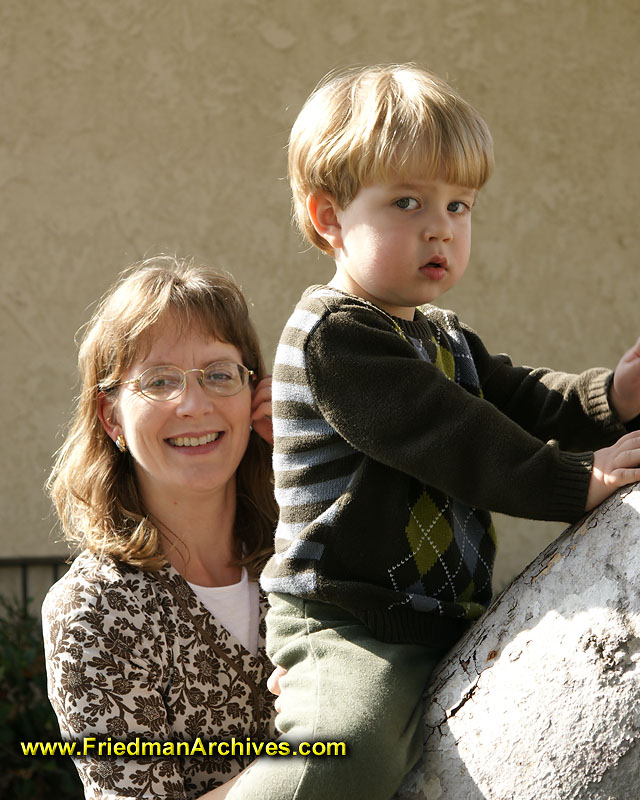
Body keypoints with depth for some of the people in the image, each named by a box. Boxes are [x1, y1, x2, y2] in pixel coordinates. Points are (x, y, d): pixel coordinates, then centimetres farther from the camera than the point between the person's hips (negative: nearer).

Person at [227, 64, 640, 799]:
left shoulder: (448, 340, 18)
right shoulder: (332, 335, -13)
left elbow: (519, 400, 12)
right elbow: (450, 441, -19)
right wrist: (575, 481, -19)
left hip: (448, 622, 9)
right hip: (348, 630, -9)